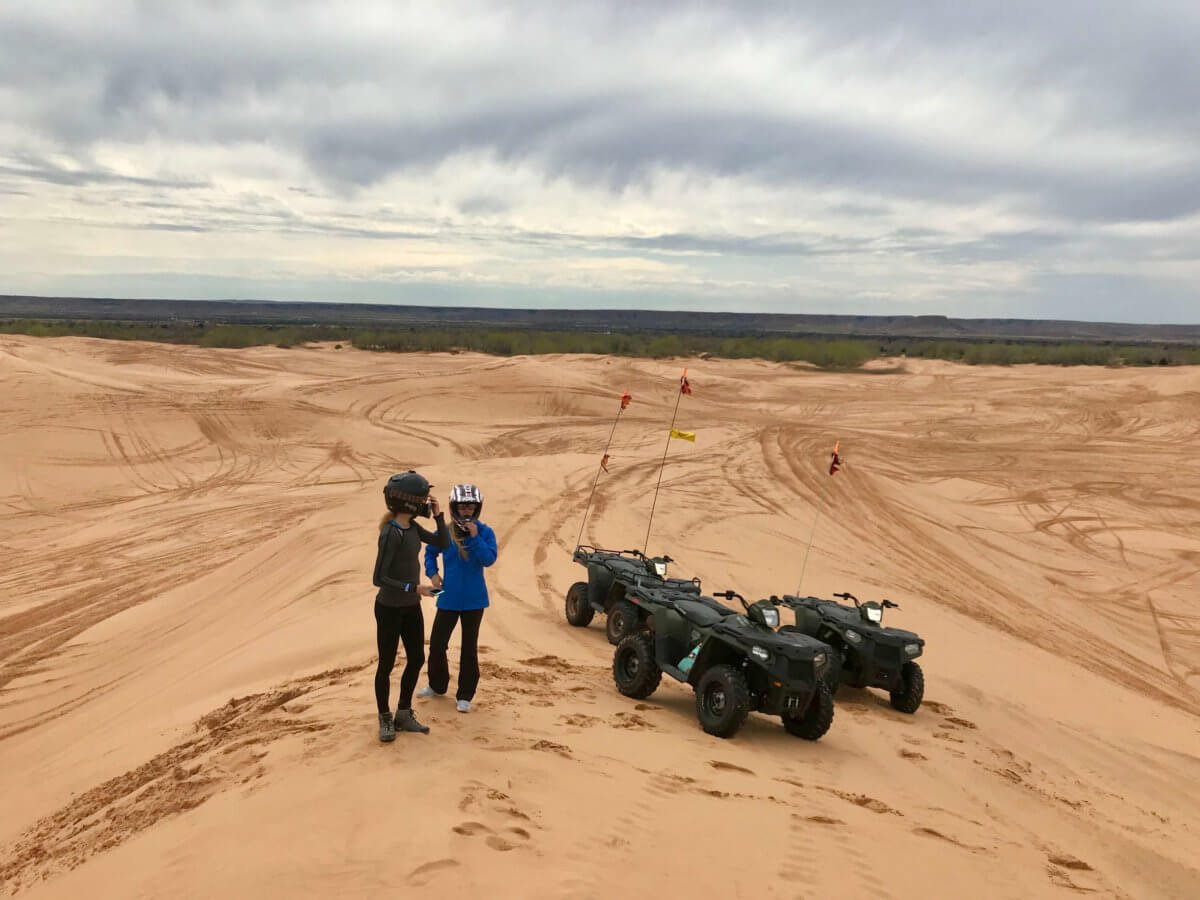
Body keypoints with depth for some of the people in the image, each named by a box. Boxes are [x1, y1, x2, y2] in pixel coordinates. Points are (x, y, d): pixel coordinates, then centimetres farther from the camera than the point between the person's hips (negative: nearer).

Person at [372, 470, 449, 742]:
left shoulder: (412, 527, 0)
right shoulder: (391, 533, -24)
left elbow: (443, 543, 8)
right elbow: (379, 578, -24)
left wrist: (438, 515, -3)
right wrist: (412, 588, -27)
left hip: (411, 607, 8)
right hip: (390, 608, -8)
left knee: (417, 659, 14)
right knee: (387, 664, 7)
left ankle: (403, 714, 29)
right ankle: (385, 719, 24)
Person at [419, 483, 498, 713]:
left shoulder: (484, 532, -9)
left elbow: (489, 559, -21)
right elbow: (430, 552, 14)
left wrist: (475, 537, -28)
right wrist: (432, 573, 0)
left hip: (474, 600, -2)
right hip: (448, 599, 2)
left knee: (469, 648, 8)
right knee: (437, 643, 8)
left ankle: (465, 695, 20)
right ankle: (437, 685, 32)